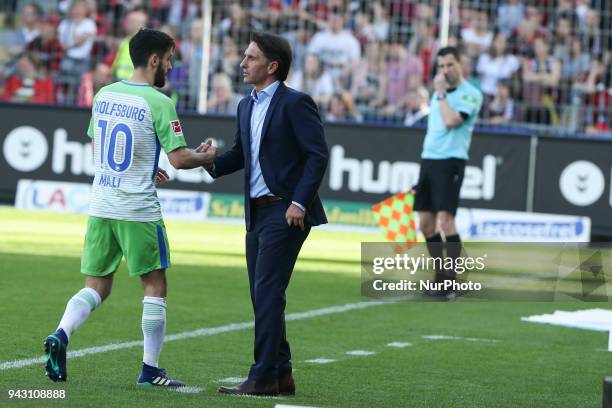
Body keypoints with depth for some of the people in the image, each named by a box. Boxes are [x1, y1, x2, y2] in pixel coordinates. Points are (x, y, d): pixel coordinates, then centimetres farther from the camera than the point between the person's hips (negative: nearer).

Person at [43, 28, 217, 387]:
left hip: (101, 206, 6)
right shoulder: (158, 103, -12)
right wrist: (205, 158, 8)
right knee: (155, 285, 7)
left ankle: (61, 335, -14)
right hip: (139, 210, -6)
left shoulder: (104, 95, 8)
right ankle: (150, 369, 8)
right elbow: (179, 158, -14)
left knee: (97, 287, 11)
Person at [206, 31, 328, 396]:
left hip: (286, 211, -9)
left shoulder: (295, 103, -10)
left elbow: (318, 155, -14)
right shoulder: (247, 106, 15)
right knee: (262, 296, 10)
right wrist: (214, 163, 2)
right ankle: (281, 373, 17)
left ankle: (263, 377, -10)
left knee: (268, 293, -11)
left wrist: (299, 203, -20)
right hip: (257, 212, 9)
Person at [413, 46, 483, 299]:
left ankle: (449, 282, -16)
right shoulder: (438, 92, 18)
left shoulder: (471, 94, -6)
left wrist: (441, 93, -11)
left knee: (445, 221, -17)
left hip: (450, 162, -8)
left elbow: (450, 121, -19)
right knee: (425, 224, 7)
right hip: (428, 160, 8)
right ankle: (440, 276, 18)